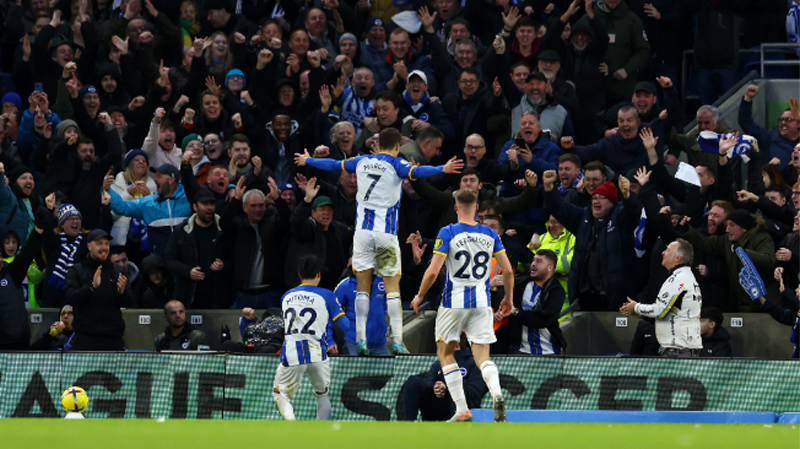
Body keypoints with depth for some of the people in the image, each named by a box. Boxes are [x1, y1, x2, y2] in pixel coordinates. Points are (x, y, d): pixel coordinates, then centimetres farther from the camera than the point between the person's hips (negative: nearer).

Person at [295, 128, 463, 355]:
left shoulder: (362, 162, 11)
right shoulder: (396, 164, -2)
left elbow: (333, 165, 24)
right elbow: (414, 172, -23)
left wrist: (307, 160, 41)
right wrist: (443, 169, -33)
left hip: (363, 230, 3)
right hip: (386, 232, -3)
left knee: (363, 288, 6)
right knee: (392, 287, 0)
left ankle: (361, 339, -1)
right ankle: (397, 341, -7)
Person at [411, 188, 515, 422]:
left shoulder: (448, 233, -8)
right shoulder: (490, 234, 4)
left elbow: (433, 271, -12)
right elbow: (508, 270, 4)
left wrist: (420, 296, 4)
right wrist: (508, 298, 19)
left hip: (455, 300, -3)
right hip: (482, 302, 3)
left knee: (445, 352, 14)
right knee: (482, 357, 5)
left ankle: (462, 409, 6)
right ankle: (497, 393, -26)